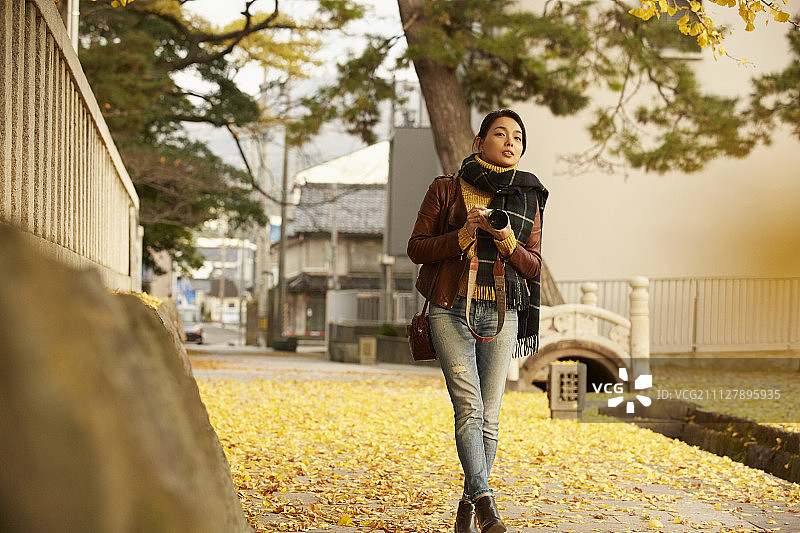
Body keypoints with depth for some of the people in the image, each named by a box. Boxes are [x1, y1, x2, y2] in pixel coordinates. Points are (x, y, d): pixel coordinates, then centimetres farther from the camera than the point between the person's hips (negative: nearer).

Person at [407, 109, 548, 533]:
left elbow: (534, 266, 11)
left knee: (490, 415, 0)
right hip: (451, 309, -2)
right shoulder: (446, 189, 6)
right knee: (469, 409, -15)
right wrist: (464, 234, -11)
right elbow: (416, 248, 4)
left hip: (502, 312, 3)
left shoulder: (527, 198, 13)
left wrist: (506, 240, -9)